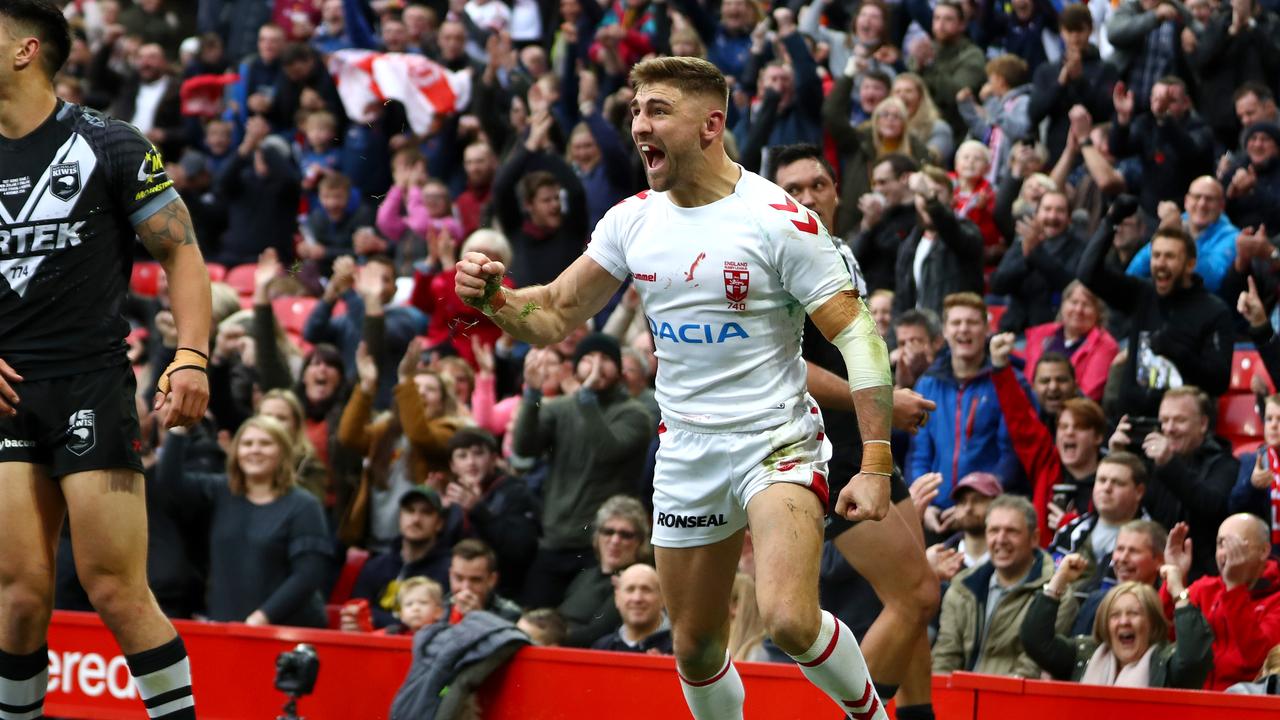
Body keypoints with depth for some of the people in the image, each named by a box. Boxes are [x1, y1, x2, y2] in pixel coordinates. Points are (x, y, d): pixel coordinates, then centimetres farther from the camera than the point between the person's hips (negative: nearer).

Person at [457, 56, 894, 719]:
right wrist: (493, 297, -13)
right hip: (686, 457, 6)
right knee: (695, 646, 9)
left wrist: (876, 465, -20)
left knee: (790, 620, -25)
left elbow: (856, 334, -14)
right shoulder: (633, 220, 4)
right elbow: (554, 317, 10)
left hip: (777, 441, -6)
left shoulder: (780, 218, -13)